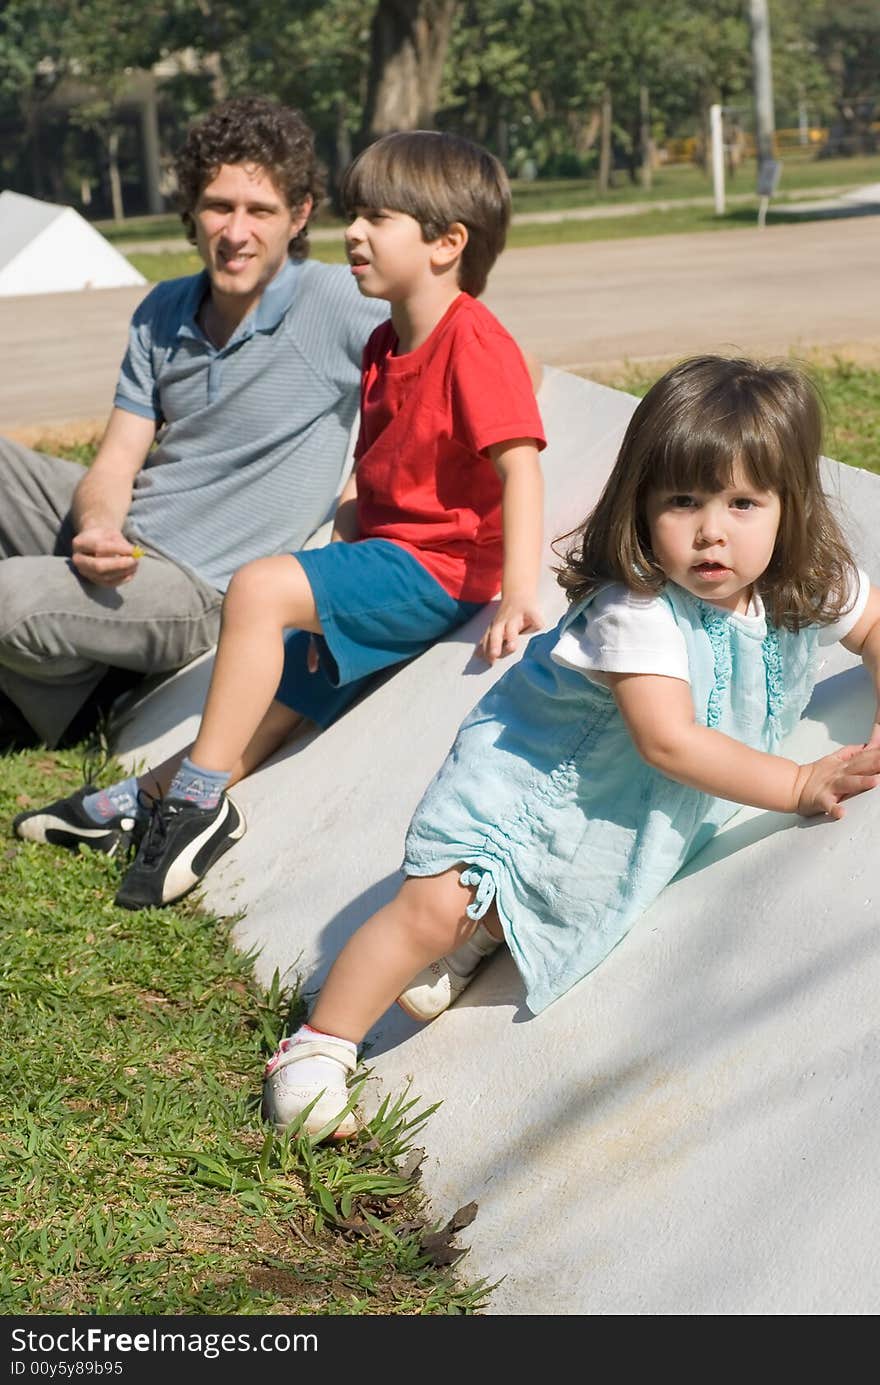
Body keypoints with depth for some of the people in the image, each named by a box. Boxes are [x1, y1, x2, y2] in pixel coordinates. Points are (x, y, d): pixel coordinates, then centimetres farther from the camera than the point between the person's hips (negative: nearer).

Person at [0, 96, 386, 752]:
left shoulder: (336, 303, -14)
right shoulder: (165, 311, 6)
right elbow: (116, 464, 3)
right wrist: (96, 528, -22)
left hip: (206, 588, -7)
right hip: (120, 543, 7)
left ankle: (64, 693, 6)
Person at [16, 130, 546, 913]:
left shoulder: (473, 342, -16)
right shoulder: (384, 346, 15)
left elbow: (520, 466, -26)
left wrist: (519, 595, -36)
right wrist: (345, 559, 6)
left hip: (435, 569, -9)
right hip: (385, 556, 9)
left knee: (259, 588, -23)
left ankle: (199, 798, -16)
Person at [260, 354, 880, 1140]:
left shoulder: (811, 586, -13)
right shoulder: (637, 609, -34)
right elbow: (669, 740, -38)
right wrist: (799, 786, -34)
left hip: (630, 820, 7)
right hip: (530, 772, -6)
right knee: (435, 904, -15)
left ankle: (476, 939, 32)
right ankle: (318, 1047, -1)